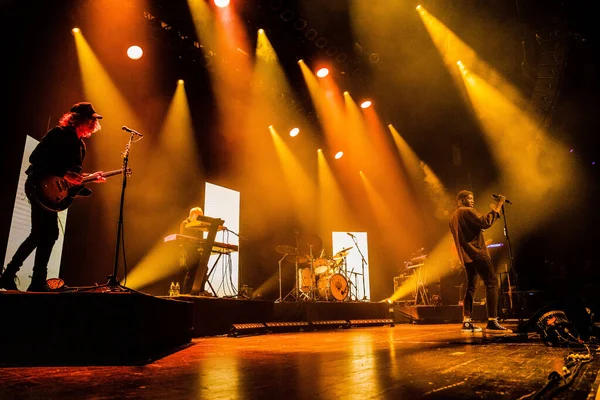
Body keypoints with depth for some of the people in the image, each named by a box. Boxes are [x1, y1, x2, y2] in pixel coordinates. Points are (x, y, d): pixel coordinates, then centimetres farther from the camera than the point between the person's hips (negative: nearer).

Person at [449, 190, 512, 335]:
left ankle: (466, 323, 7)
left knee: (470, 287, 11)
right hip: (477, 253, -9)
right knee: (492, 282, -11)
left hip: (466, 256, 9)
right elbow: (485, 223, -19)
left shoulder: (454, 217, 22)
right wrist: (497, 206, -13)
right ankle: (492, 323, -18)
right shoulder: (467, 211, -6)